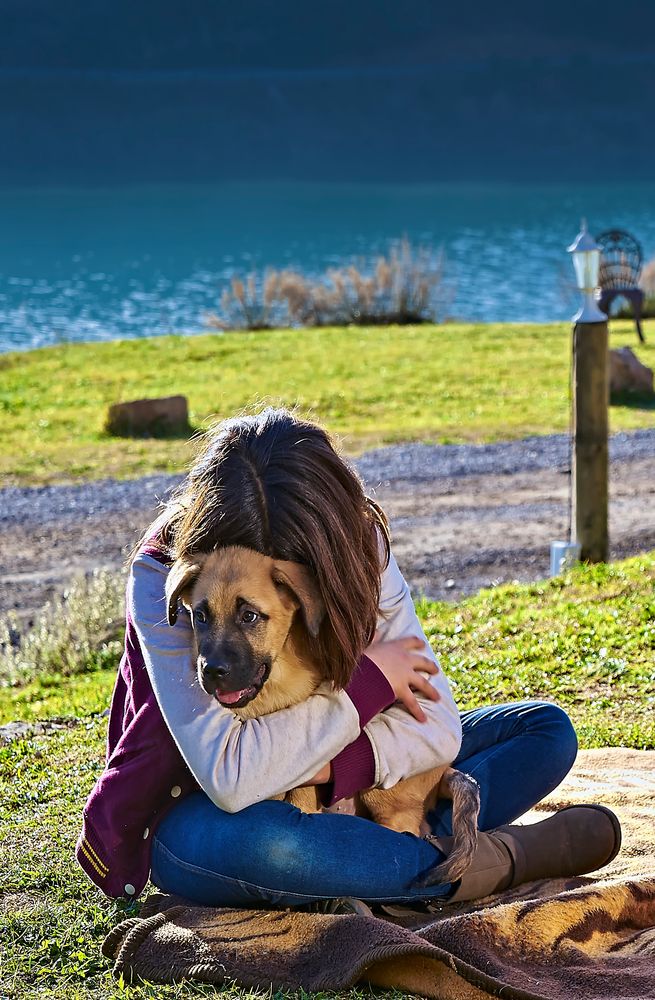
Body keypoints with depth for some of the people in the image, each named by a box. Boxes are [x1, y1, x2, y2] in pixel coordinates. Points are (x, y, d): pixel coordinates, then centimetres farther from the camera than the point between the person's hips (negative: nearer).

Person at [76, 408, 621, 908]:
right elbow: (229, 777, -34)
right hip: (196, 817, -5)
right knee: (261, 842, -43)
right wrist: (368, 682, -25)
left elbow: (435, 724, -15)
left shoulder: (359, 545, -13)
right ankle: (496, 860, -20)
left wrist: (328, 768, -32)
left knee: (546, 729, -3)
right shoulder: (161, 578, -24)